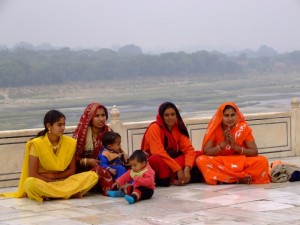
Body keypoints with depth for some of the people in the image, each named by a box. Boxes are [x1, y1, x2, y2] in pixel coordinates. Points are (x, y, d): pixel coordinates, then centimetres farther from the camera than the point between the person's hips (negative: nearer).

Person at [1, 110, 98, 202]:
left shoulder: (70, 143, 1)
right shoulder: (37, 144, -9)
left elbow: (71, 171, 6)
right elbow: (32, 175, -12)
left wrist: (53, 175, -9)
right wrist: (55, 182, -14)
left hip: (64, 181, 4)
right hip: (43, 183, -4)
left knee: (92, 175, -20)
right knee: (31, 183, -39)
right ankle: (72, 192, -29)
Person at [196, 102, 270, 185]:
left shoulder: (243, 128, -4)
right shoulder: (215, 129, -3)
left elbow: (255, 152, -8)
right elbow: (206, 152, -12)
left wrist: (236, 147, -20)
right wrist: (223, 143, -22)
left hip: (241, 164, 0)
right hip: (220, 165, 0)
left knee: (262, 161, -25)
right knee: (201, 160, -29)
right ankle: (241, 178, -29)